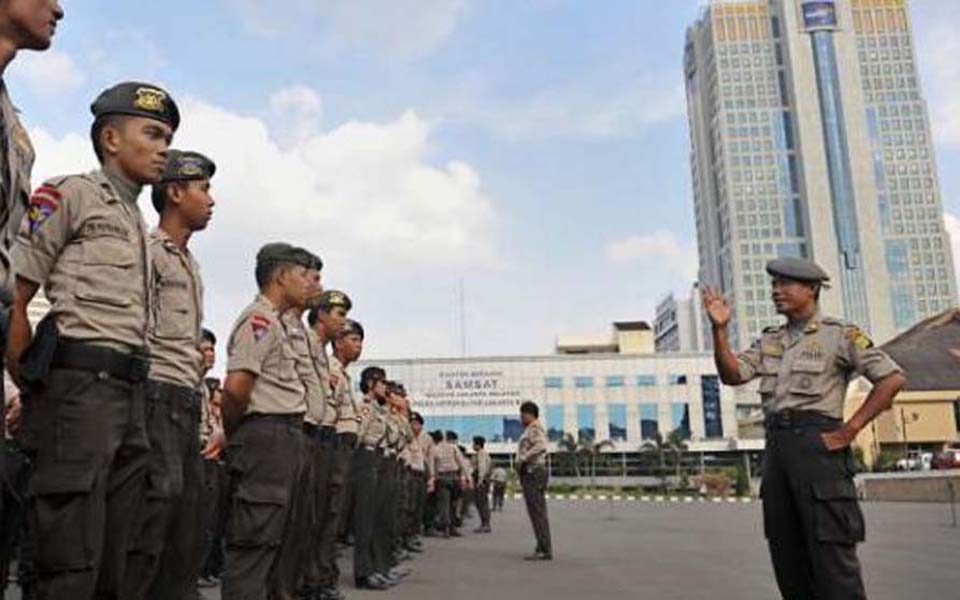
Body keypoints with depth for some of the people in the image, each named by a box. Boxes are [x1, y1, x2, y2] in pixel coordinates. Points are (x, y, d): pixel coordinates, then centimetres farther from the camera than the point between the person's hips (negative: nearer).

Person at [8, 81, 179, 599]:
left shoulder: (140, 228, 23)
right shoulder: (70, 193, 0)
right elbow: (13, 298, -7)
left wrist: (132, 393, 15)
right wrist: (34, 386, -8)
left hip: (130, 394, 8)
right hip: (79, 382, -8)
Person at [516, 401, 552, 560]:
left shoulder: (534, 429, -11)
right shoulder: (533, 430, 21)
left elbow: (541, 446, -29)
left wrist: (522, 458, -25)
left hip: (532, 474, -11)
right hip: (532, 474, 11)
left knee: (537, 513, -10)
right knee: (538, 513, 10)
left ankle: (545, 550, -10)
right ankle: (543, 549, 13)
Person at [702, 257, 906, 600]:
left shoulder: (839, 335, 0)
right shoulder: (769, 341, 17)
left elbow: (893, 378, -6)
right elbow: (732, 375, 5)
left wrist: (849, 430, -11)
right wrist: (720, 330, -9)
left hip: (816, 442, -6)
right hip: (776, 444, 7)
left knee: (830, 551, -7)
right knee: (786, 551, 10)